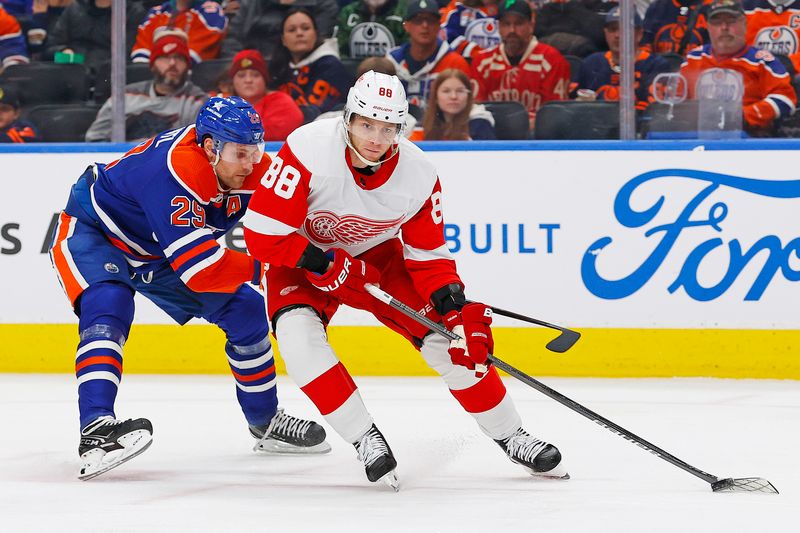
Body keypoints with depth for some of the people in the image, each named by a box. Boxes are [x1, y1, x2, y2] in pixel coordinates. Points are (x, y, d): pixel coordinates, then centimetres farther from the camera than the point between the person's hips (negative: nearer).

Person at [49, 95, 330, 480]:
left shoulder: (255, 168, -18)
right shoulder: (174, 170, -42)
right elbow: (199, 267, -44)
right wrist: (259, 268, -40)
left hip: (156, 253, 8)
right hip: (93, 231, -8)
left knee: (244, 310, 5)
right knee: (108, 308, -35)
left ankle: (265, 422, 23)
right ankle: (96, 429, -45)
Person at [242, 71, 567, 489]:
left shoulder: (418, 174, -20)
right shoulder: (308, 150, -33)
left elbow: (429, 256, -9)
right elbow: (261, 233, -29)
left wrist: (458, 311, -22)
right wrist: (327, 265, -32)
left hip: (376, 255, 2)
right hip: (303, 258, -2)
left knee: (453, 335, -9)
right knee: (299, 335, -31)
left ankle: (511, 438, 9)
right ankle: (364, 438, -17)